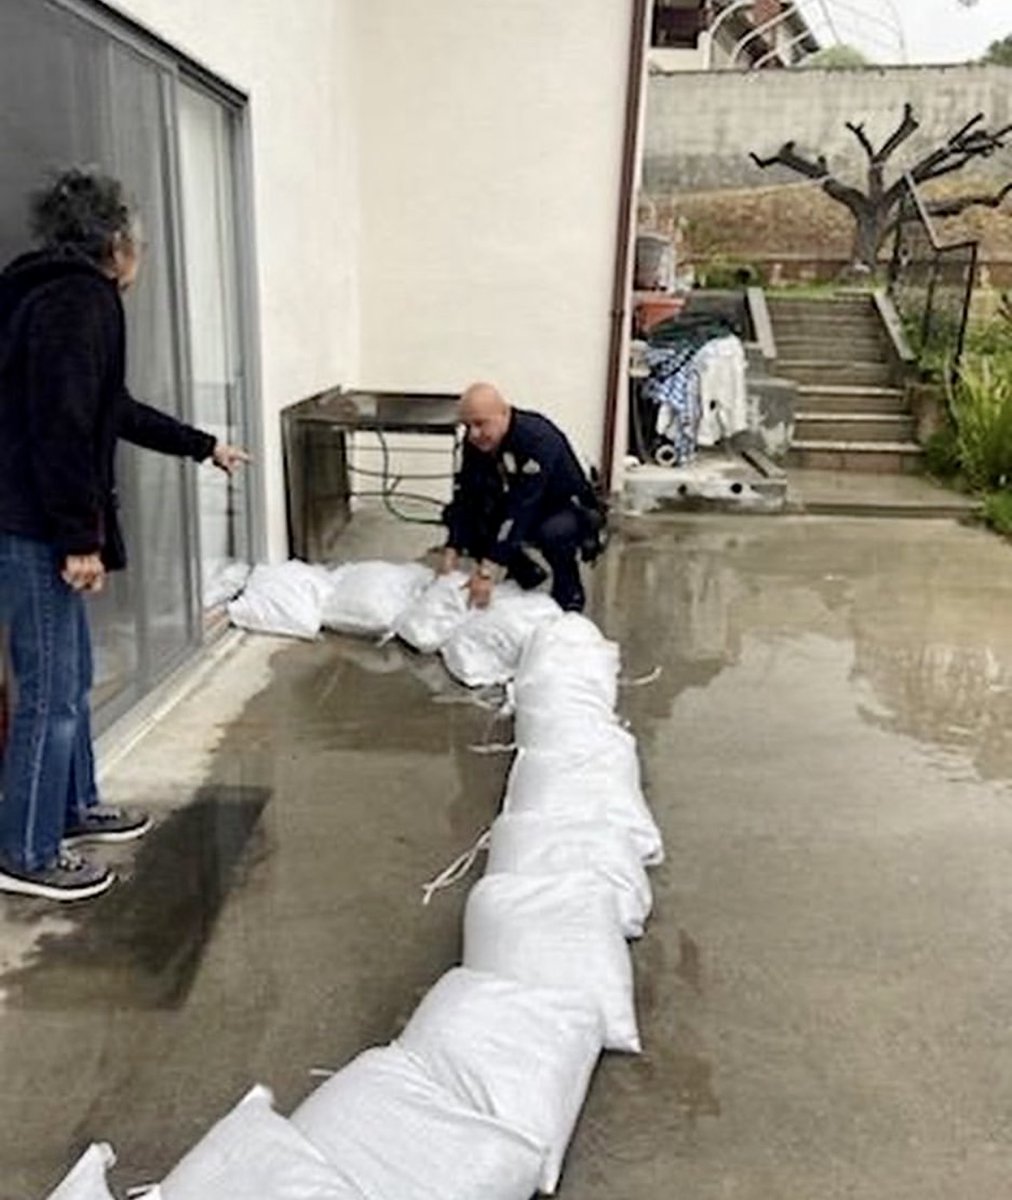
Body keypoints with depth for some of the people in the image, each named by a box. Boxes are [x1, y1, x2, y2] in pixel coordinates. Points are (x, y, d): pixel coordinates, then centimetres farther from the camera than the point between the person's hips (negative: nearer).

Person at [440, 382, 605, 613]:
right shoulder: (475, 443, -13)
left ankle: (570, 593, -7)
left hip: (570, 511, -6)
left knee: (554, 532, -40)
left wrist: (489, 571, -44)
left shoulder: (537, 440, -33)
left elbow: (521, 510, -40)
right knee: (455, 514, -13)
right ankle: (525, 572, 7)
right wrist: (451, 553, -28)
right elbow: (465, 499, -15)